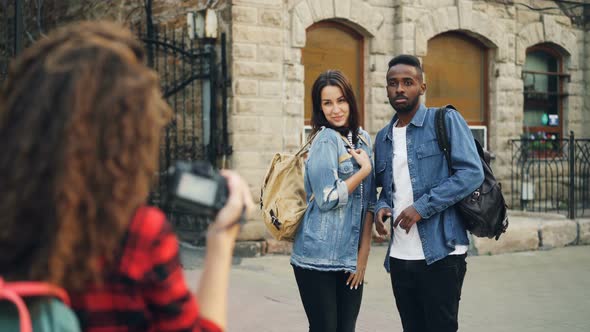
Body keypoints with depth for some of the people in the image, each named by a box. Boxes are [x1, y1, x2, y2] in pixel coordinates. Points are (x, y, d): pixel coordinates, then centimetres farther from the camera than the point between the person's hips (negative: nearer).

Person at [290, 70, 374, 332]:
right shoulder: (326, 140, -10)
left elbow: (368, 201, 9)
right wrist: (365, 169, -7)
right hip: (319, 259, -6)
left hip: (351, 258, 6)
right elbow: (327, 199, -17)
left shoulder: (362, 139, 10)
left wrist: (364, 253, 3)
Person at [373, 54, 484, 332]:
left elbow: (472, 172, -14)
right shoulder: (383, 138, 14)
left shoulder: (446, 120, -4)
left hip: (440, 253, -6)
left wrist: (422, 207, -18)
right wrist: (380, 207, 1)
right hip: (399, 256, 6)